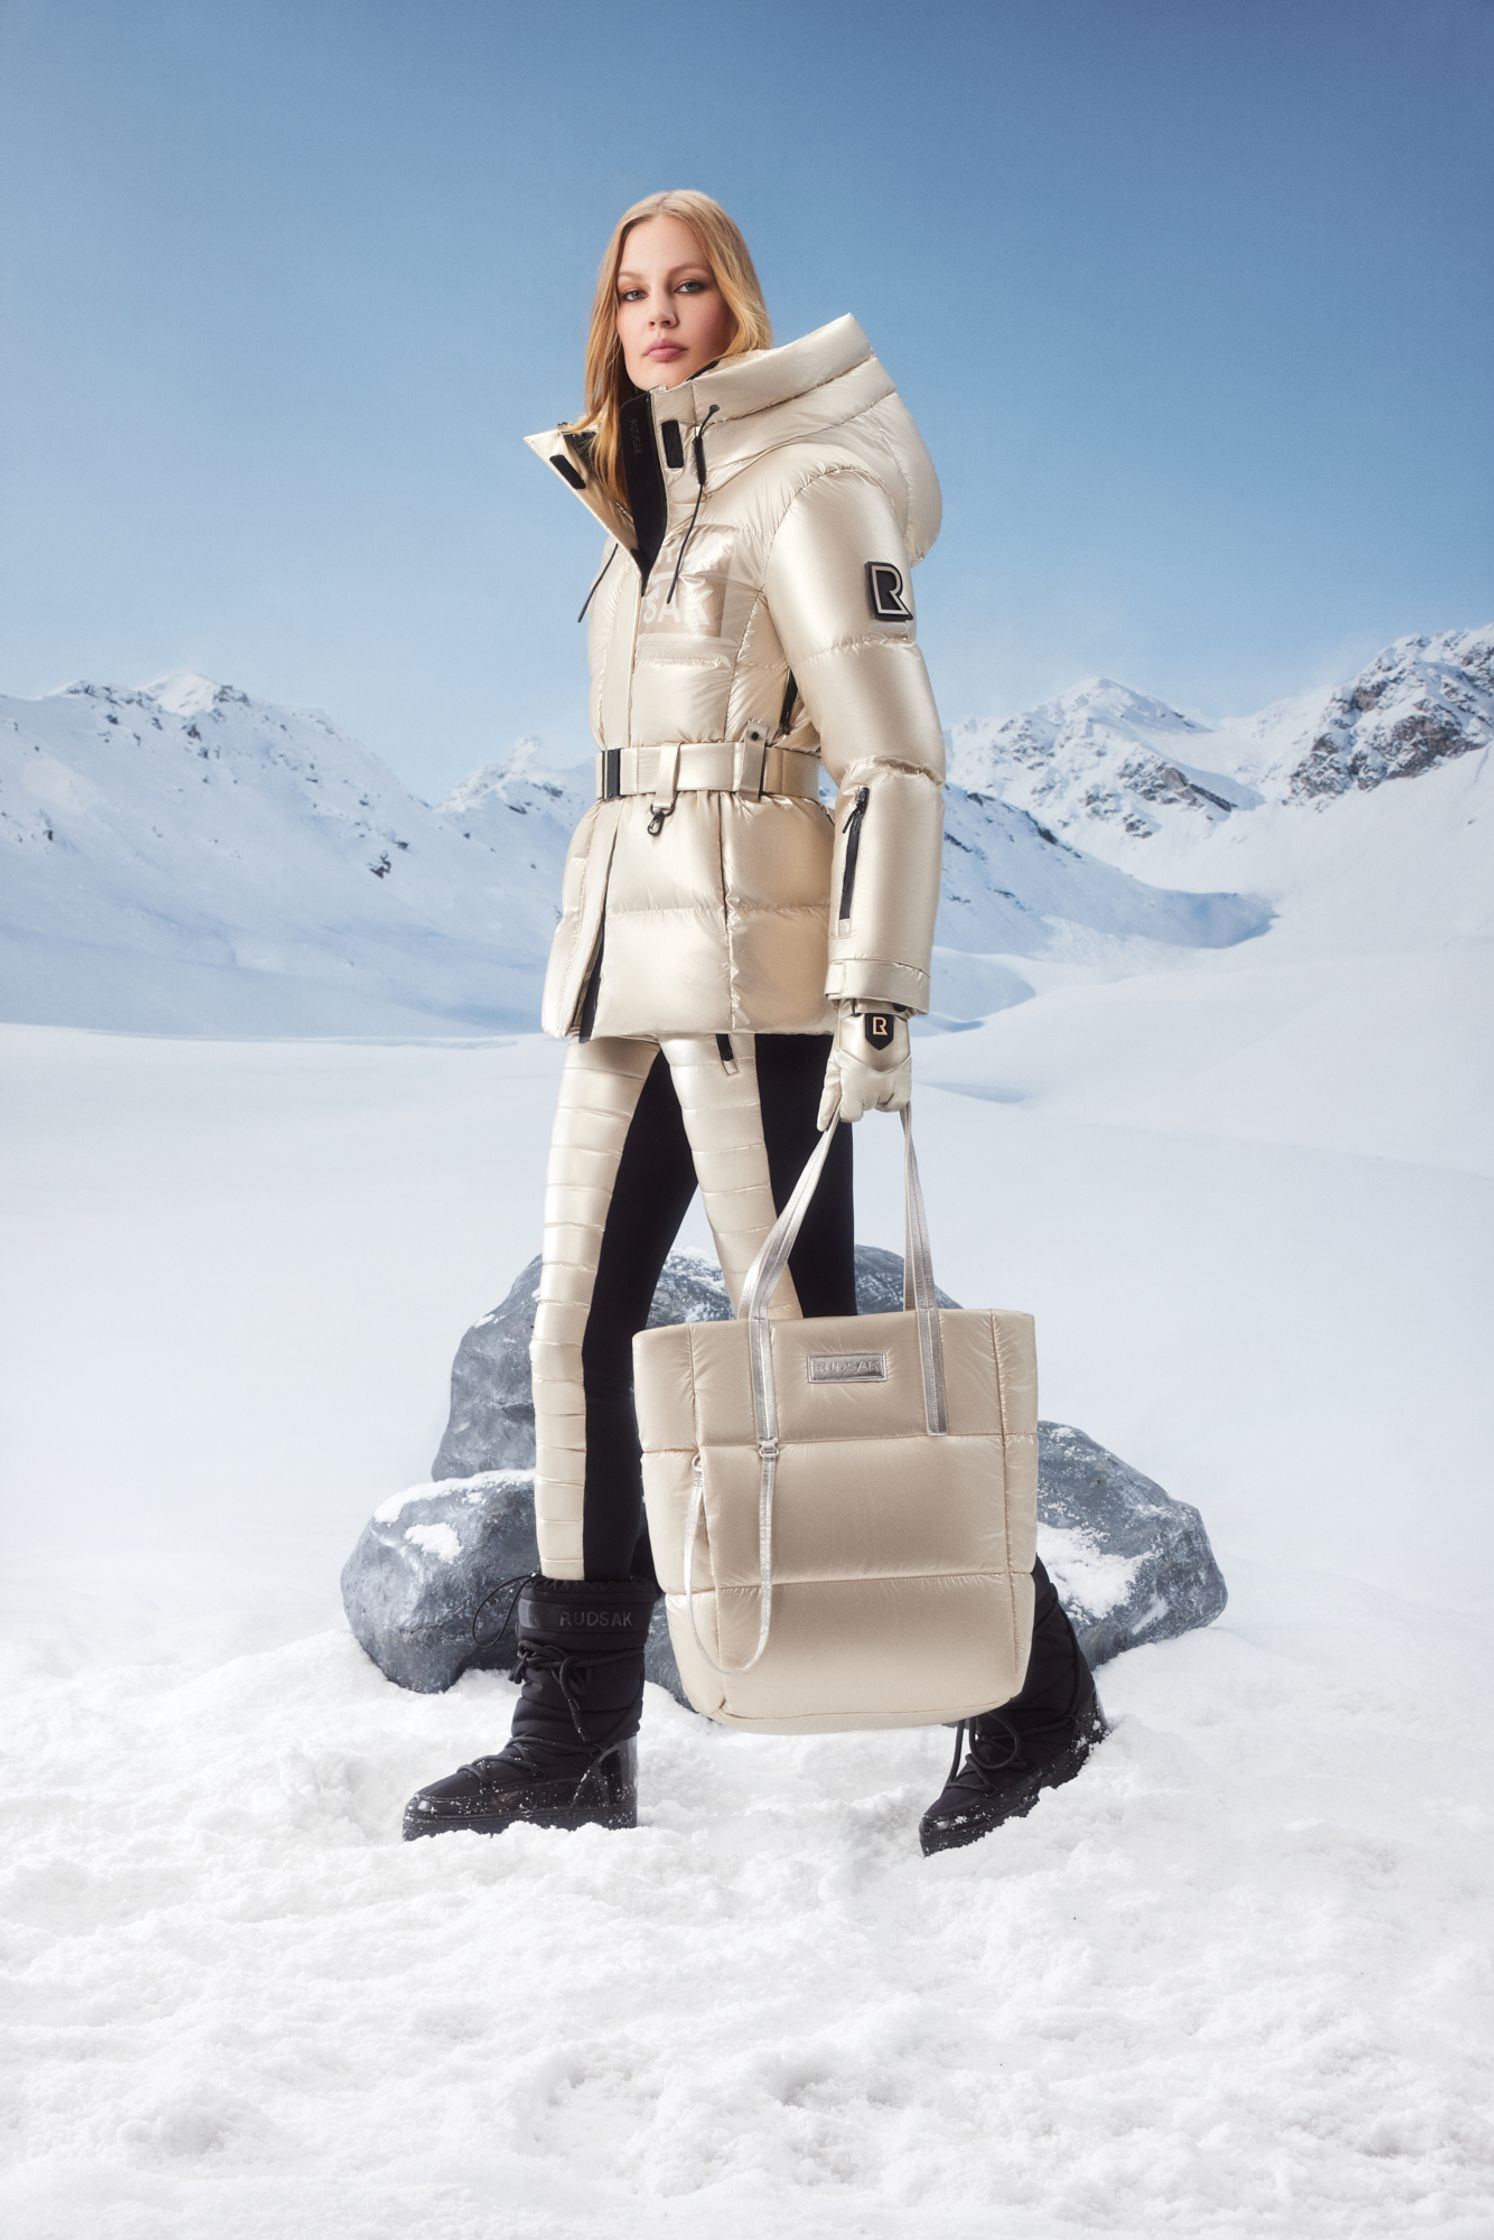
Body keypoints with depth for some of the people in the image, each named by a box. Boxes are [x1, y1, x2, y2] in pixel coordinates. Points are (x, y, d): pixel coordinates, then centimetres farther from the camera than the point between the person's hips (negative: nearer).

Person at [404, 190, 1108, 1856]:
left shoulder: (804, 491, -6)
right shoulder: (641, 511, 19)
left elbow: (893, 758, -13)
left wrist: (876, 1000, -20)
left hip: (746, 958, -8)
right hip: (623, 959, 8)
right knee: (579, 1332, 4)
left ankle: (1032, 1687, 9)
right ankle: (576, 1745, 11)